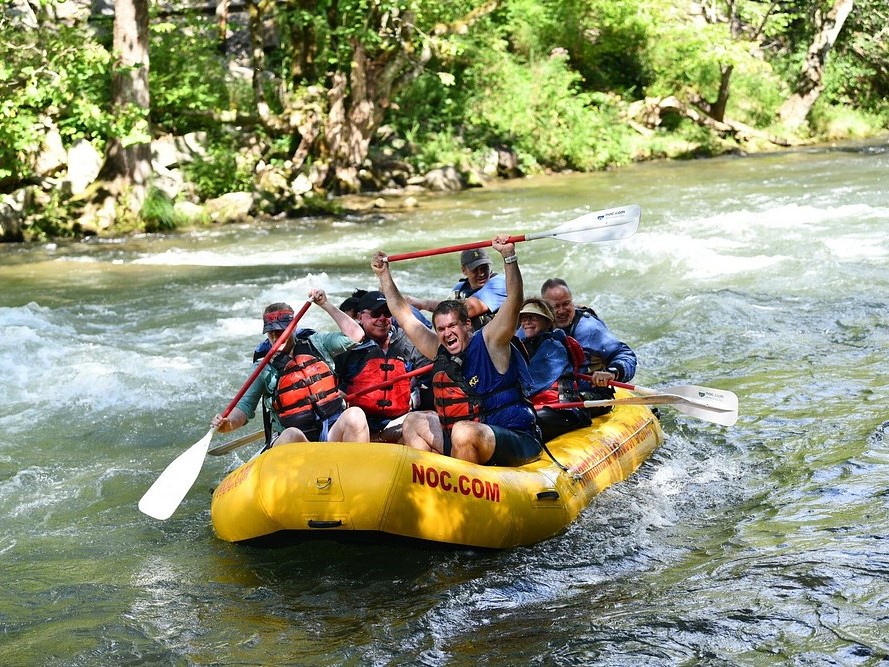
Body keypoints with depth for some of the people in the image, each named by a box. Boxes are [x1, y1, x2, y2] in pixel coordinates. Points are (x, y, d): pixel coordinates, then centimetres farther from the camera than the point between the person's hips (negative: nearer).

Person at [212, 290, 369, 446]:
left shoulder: (315, 344, 12)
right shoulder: (264, 367, 8)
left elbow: (355, 335, 4)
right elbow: (245, 406, 4)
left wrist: (326, 305, 0)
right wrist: (229, 423, -18)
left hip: (332, 433, 2)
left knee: (355, 415, -30)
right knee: (291, 435, -38)